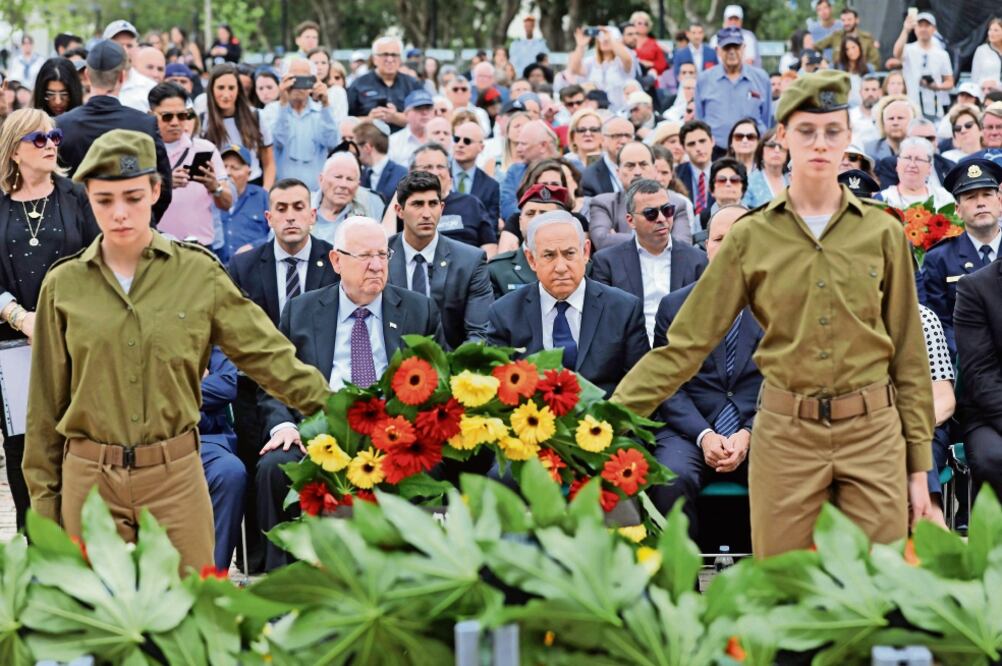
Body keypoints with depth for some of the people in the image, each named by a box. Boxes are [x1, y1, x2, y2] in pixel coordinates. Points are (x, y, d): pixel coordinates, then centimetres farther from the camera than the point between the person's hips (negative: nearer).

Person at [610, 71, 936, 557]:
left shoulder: (883, 233, 3)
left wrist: (918, 465, 4)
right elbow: (688, 341, 0)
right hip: (785, 431, 0)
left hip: (873, 431, 1)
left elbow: (908, 353, 7)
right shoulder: (751, 238, 2)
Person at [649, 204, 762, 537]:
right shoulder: (674, 306, 10)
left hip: (760, 432, 0)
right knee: (670, 479, -32)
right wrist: (704, 435, -11)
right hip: (691, 432, 0)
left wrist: (748, 434, -10)